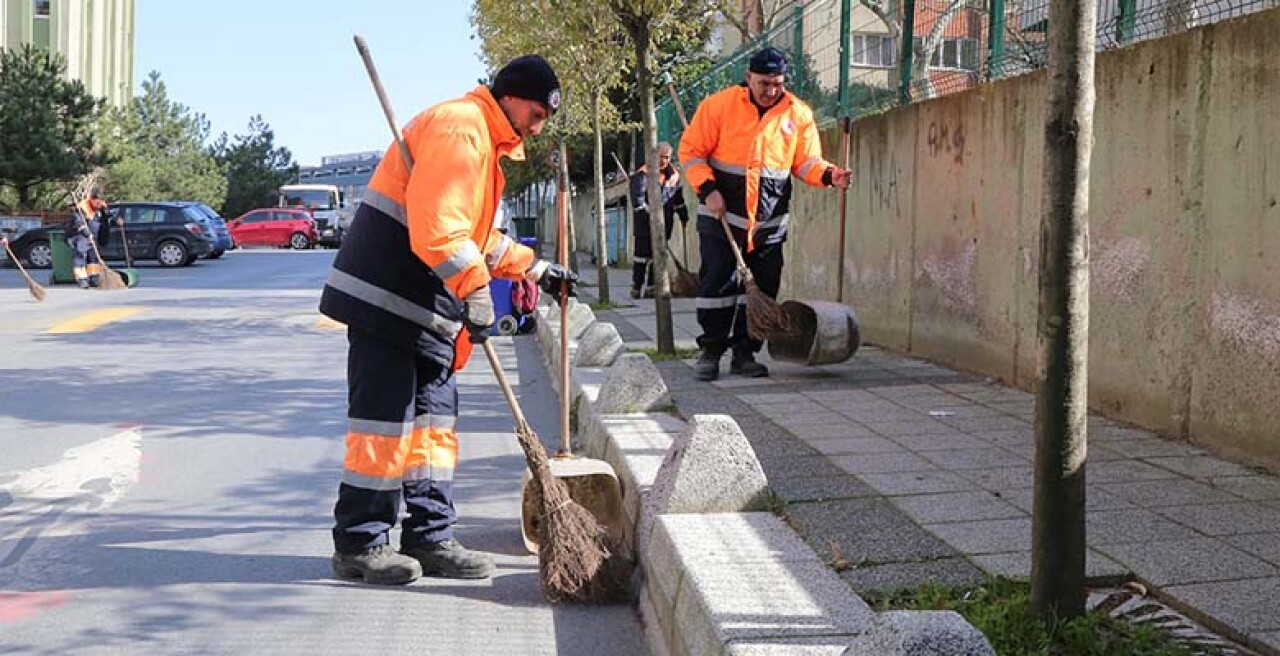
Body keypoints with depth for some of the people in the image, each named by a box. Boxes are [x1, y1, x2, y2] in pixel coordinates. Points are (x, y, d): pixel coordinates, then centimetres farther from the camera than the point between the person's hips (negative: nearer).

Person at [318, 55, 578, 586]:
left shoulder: (487, 143, 22)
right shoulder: (459, 124, -12)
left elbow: (477, 236, 29)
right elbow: (436, 223, -25)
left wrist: (534, 269, 24)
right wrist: (474, 289, -27)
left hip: (428, 307, 11)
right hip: (388, 296, -11)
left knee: (434, 417, 10)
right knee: (385, 416, -7)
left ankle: (430, 538, 16)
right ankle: (359, 544, 2)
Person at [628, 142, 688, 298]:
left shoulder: (673, 174, 9)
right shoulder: (644, 174, -11)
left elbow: (678, 197, 22)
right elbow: (637, 199, -16)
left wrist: (684, 215, 22)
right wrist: (647, 214, -21)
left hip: (664, 224, 6)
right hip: (645, 223, -6)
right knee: (641, 255, -3)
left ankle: (651, 288, 14)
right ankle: (636, 288, 2)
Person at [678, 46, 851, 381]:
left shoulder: (799, 114, 3)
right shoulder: (719, 105, -5)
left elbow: (806, 161, 6)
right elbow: (691, 150, -2)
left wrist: (828, 174, -15)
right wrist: (707, 189, -14)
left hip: (769, 221, 3)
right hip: (722, 215, -3)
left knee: (762, 288, 5)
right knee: (717, 282, 0)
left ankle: (744, 353, 16)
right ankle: (710, 351, 11)